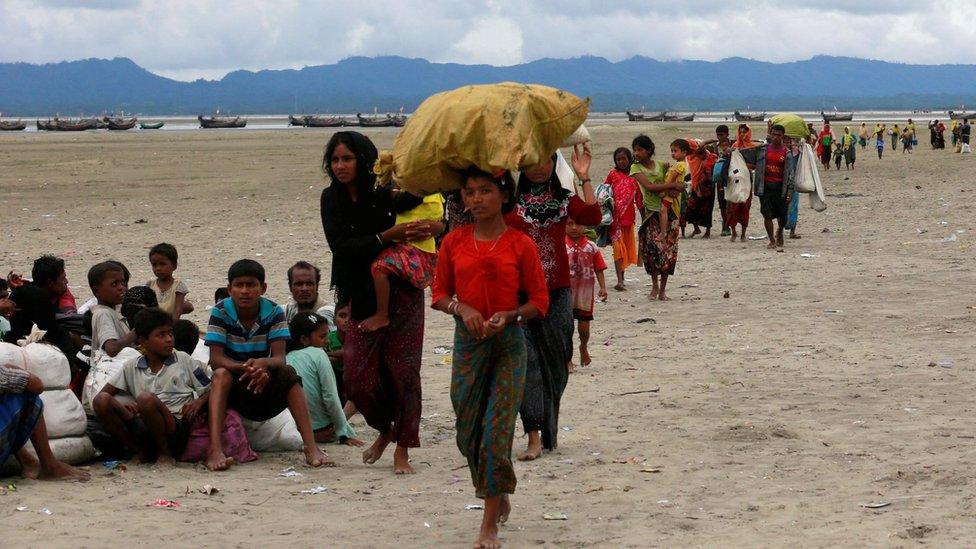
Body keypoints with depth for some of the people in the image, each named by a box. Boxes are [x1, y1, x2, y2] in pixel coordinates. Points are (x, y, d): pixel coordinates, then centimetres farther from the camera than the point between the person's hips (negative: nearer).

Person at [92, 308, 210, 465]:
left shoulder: (183, 360, 14)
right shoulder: (131, 367, 18)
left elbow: (210, 391, 15)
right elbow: (101, 395, 13)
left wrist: (199, 402, -8)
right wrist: (122, 407, -7)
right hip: (144, 430, 3)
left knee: (145, 398, -32)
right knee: (101, 400, -16)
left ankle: (165, 454, -12)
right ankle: (137, 452, -7)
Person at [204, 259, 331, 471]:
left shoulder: (274, 312, -7)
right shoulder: (220, 312, -10)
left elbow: (279, 358, -16)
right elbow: (216, 359, -19)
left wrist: (263, 364, -42)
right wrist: (246, 368, -38)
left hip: (265, 387, 1)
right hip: (232, 390, -1)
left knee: (288, 373, -26)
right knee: (221, 375, -32)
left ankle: (311, 448, -33)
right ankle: (215, 450, -47)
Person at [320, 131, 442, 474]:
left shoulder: (389, 193, -8)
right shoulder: (332, 199, 0)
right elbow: (341, 246, -13)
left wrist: (438, 226, -21)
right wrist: (387, 236, -23)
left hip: (402, 293, -3)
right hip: (362, 297, 3)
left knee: (402, 371, -3)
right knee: (356, 379, 0)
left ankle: (402, 451, 11)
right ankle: (385, 429, 29)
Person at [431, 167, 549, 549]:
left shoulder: (520, 244, -4)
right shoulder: (454, 241, 4)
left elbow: (539, 301, 0)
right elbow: (439, 293, 9)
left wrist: (509, 316, -17)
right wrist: (462, 309, -11)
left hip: (509, 344, -3)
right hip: (467, 342, 3)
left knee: (497, 431, -7)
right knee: (468, 433, 8)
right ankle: (499, 497, 33)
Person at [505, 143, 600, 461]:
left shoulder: (564, 199, 9)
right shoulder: (510, 200, 1)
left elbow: (592, 217, -6)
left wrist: (584, 178, -10)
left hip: (557, 292, 3)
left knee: (555, 361, 9)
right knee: (526, 361, -8)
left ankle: (550, 430, 25)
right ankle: (534, 437, -8)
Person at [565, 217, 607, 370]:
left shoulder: (591, 247, 1)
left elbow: (599, 269, 3)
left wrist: (603, 287, -6)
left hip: (585, 294, 1)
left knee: (584, 327, 8)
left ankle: (583, 347, 40)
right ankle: (567, 360, 12)